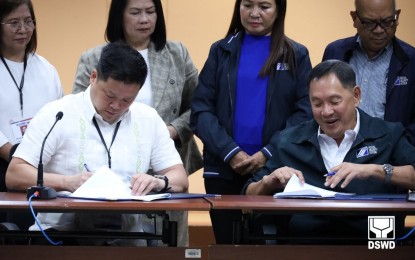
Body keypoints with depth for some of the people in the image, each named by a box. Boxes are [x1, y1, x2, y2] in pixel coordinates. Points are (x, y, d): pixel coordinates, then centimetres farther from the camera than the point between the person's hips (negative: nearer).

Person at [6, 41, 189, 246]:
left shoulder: (149, 119, 15)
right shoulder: (57, 115, 2)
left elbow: (180, 179, 16)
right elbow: (14, 175, -3)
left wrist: (159, 182, -8)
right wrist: (66, 182, -19)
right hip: (61, 230, -3)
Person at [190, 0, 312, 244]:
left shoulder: (296, 55, 6)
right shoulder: (222, 51, 9)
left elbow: (305, 113, 0)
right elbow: (201, 109, 3)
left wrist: (268, 154, -12)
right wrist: (230, 153, -10)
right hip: (223, 168, 1)